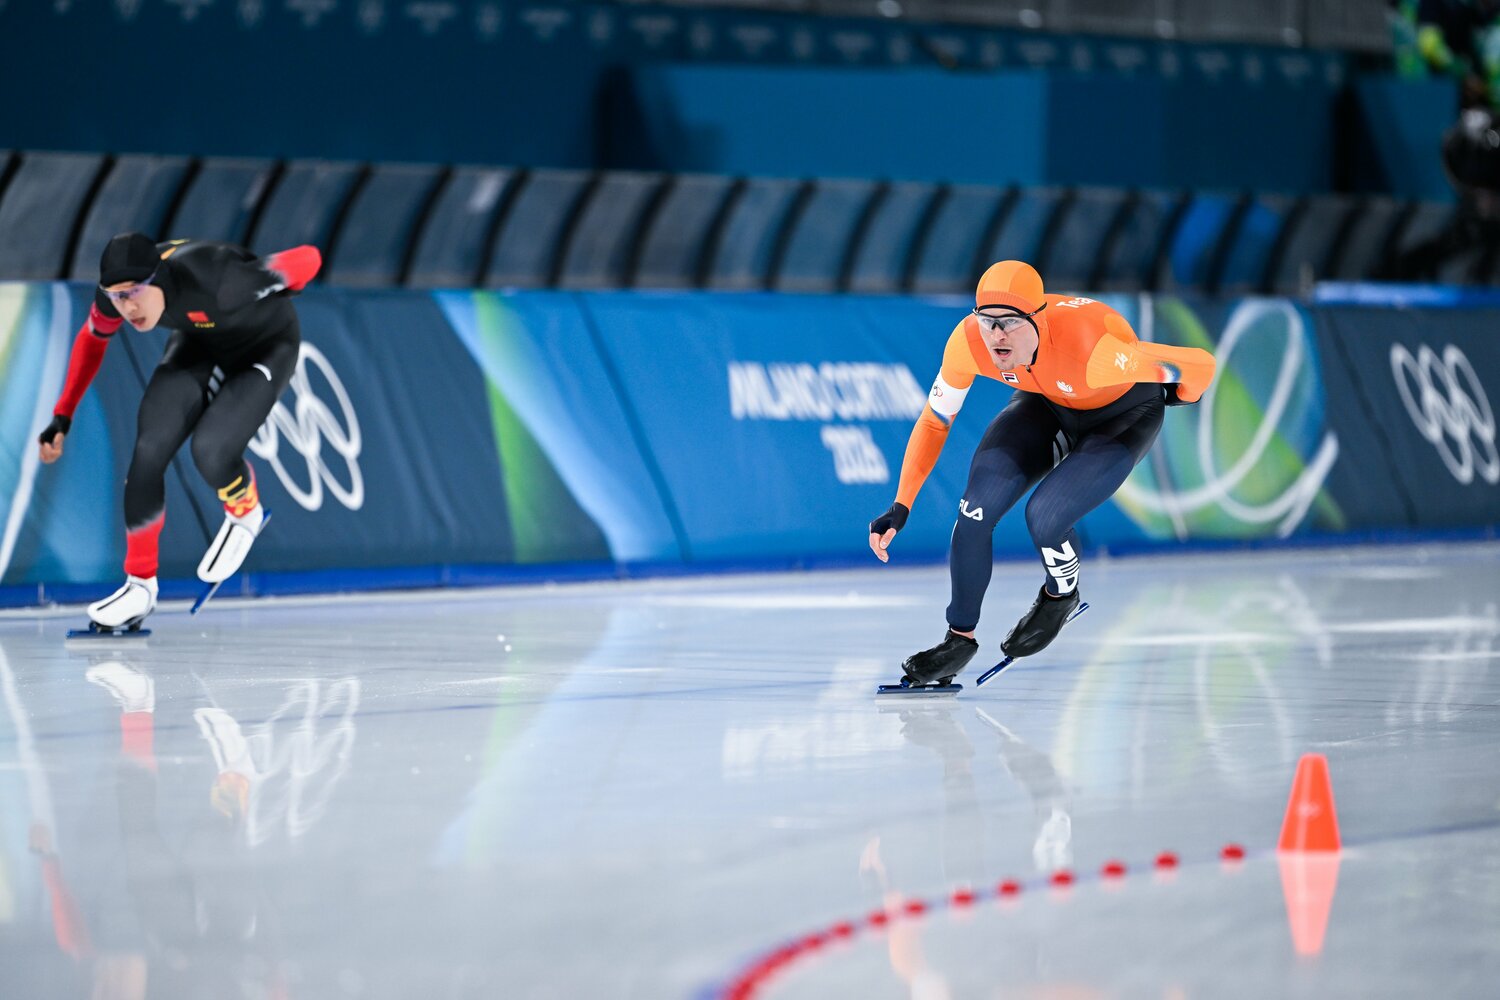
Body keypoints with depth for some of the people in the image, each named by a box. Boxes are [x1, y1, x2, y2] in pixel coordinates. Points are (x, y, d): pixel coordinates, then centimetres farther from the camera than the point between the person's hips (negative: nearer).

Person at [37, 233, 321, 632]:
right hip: (199, 344, 5)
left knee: (210, 450, -24)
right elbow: (92, 340, 1)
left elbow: (309, 258, -31)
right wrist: (62, 417, 0)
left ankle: (245, 514, 11)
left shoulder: (213, 282, -41)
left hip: (265, 349, -5)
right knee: (149, 450, -11)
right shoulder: (117, 290, -23)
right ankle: (140, 584, 5)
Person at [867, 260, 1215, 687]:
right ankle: (960, 639, 7)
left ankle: (1061, 595, 12)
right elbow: (934, 422, -10)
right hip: (1048, 407, 4)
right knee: (975, 510, -15)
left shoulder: (1089, 346, -43)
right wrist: (900, 508, -16)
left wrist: (1179, 395, -11)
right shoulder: (968, 342, -28)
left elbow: (1201, 364, -34)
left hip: (1122, 417, -4)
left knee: (1045, 516, -24)